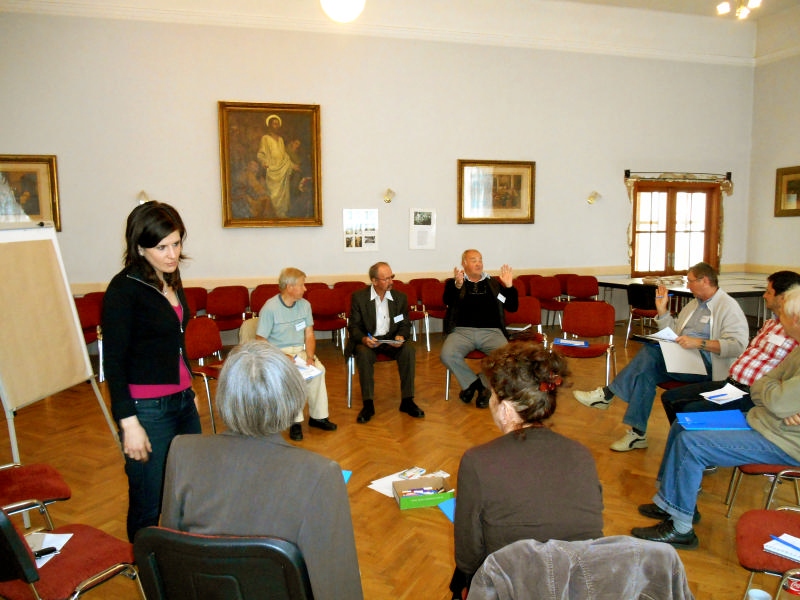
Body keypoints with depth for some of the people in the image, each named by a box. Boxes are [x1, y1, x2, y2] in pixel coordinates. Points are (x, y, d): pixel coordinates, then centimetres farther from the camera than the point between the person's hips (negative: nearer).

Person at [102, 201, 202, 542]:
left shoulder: (171, 279, 8)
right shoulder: (124, 289, -13)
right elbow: (113, 361, -13)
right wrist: (129, 423, -16)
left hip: (183, 401, 7)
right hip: (148, 410, -7)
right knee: (149, 507, 4)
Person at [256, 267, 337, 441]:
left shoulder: (304, 304, 5)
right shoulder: (270, 308, -12)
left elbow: (309, 335, 7)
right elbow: (260, 342, -11)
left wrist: (310, 357, -11)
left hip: (300, 350, 5)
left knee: (319, 370, -24)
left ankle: (318, 416, -9)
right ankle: (295, 422, -19)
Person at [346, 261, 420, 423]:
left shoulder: (400, 297, 4)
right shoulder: (359, 297, -4)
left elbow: (405, 325, 7)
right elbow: (353, 326, -4)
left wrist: (400, 336, -17)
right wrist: (364, 339, -26)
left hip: (391, 340, 2)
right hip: (367, 340, -2)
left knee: (409, 351, -27)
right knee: (364, 354, -35)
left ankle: (407, 401, -18)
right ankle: (368, 404, -26)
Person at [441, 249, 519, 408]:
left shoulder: (494, 283, 21)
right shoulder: (453, 283, 15)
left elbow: (512, 307, 15)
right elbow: (447, 301, -6)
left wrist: (509, 286, -3)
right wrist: (457, 285, -26)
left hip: (491, 331, 1)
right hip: (462, 331, -1)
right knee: (446, 355, -31)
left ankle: (485, 385, -3)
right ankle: (473, 382, -4)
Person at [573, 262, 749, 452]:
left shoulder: (728, 306, -4)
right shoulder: (694, 304, 22)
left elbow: (738, 344, -18)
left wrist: (699, 343, -27)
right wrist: (662, 310, 10)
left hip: (704, 365, -8)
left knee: (651, 352, -26)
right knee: (647, 370, -23)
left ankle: (607, 394, -18)